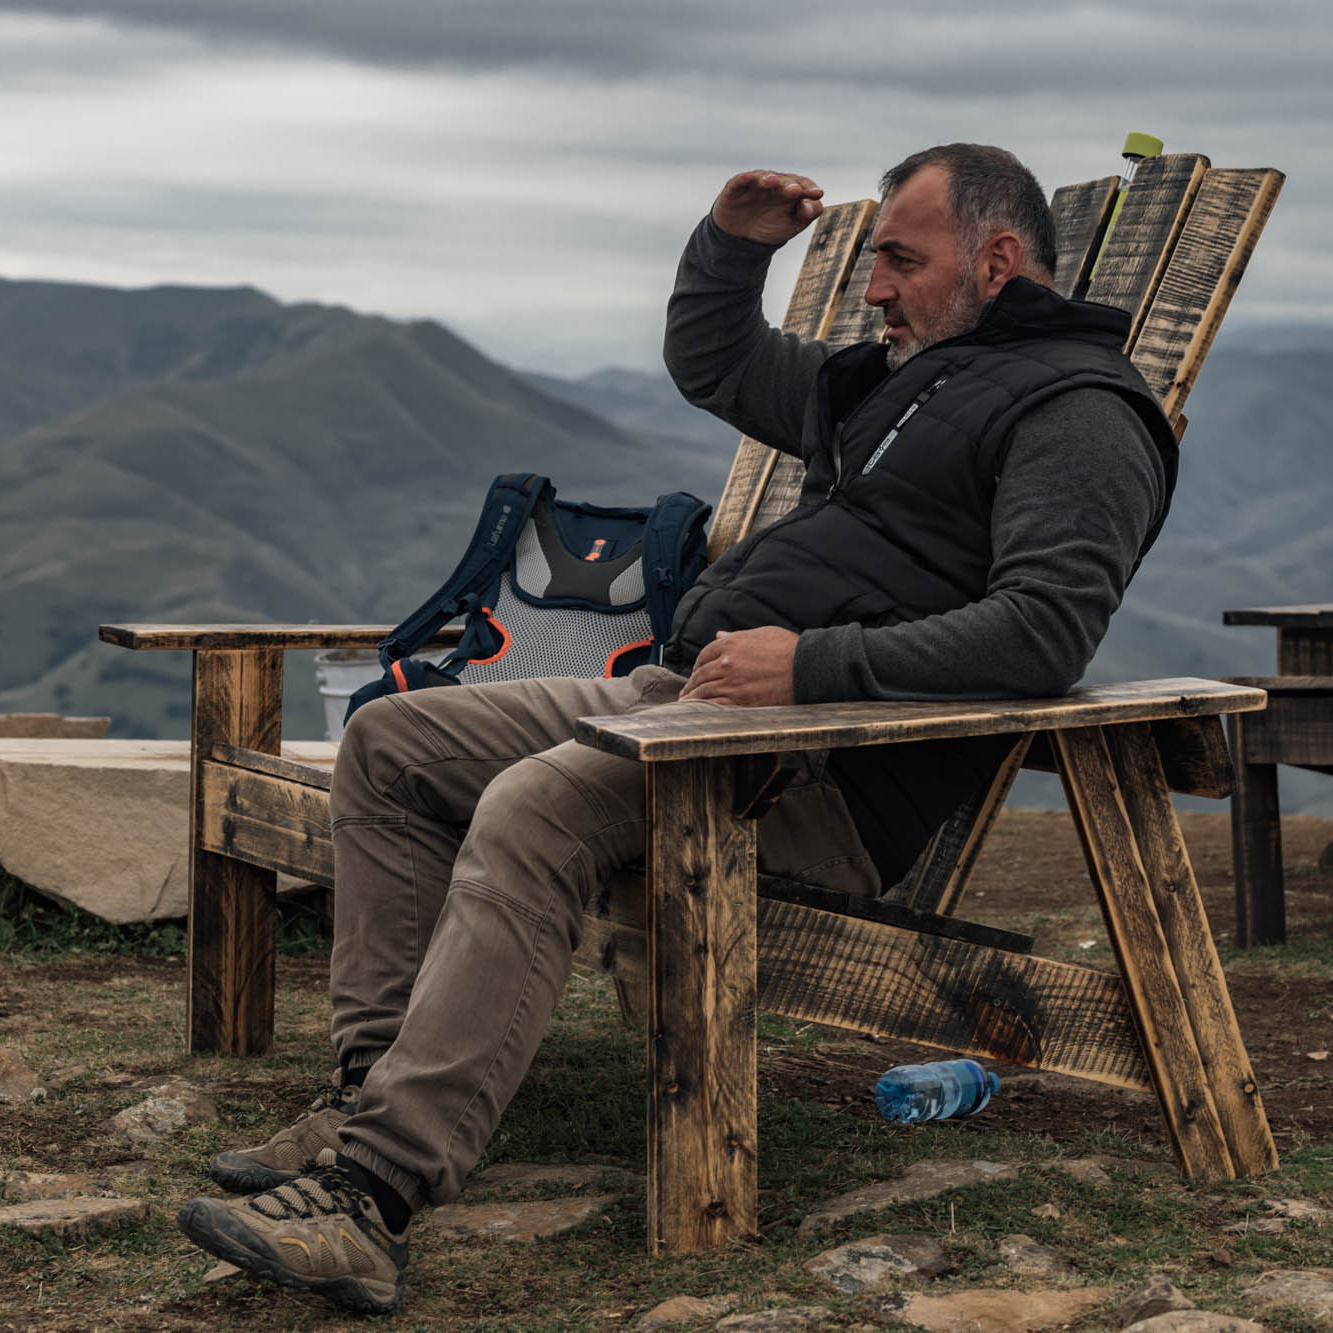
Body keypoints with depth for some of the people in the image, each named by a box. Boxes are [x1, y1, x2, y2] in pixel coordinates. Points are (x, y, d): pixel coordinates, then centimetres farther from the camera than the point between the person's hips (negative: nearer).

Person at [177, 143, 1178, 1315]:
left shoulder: (1078, 413, -5)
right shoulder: (896, 374, 25)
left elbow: (1045, 629, -22)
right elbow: (711, 364, 39)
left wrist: (814, 664, -25)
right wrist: (732, 245, 20)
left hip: (837, 773, -10)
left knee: (533, 810, -33)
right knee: (389, 745, 5)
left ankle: (374, 1197, -37)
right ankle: (380, 1091, -4)